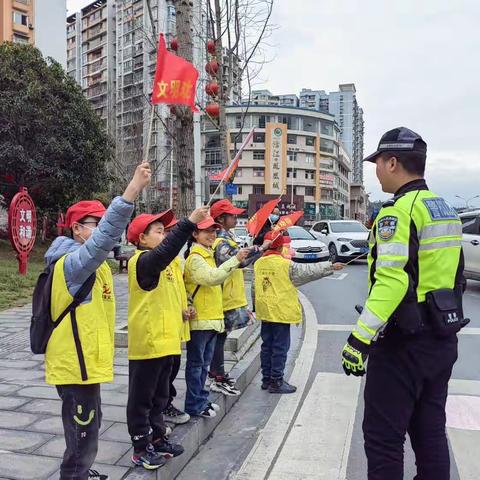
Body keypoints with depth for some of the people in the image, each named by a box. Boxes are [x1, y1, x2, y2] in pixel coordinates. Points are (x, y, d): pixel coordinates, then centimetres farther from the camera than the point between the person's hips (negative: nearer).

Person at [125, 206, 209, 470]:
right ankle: (141, 448, 17)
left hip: (164, 339, 9)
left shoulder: (160, 263, 14)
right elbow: (165, 251, -39)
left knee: (160, 395, 20)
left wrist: (181, 310, 17)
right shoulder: (142, 260, -17)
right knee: (141, 397, 5)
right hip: (147, 341, -9)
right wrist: (189, 223, -43)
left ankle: (157, 438, 34)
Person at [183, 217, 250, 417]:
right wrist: (235, 260, -35)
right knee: (196, 363, 1)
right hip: (199, 319, -9)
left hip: (211, 318, 9)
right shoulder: (195, 257, -16)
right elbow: (212, 277, -32)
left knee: (204, 362, 17)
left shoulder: (207, 255, 15)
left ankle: (201, 399, 28)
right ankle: (194, 405, 11)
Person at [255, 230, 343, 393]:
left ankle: (266, 379, 24)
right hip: (281, 312, -7)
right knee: (280, 347, 3)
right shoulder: (286, 265, -15)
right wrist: (331, 267, 4)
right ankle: (276, 382, 9)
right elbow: (309, 271, -7)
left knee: (267, 346, 14)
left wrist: (257, 306, 23)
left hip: (265, 312, 7)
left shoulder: (258, 263, 3)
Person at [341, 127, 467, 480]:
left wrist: (360, 339, -25)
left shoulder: (398, 211, -16)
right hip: (442, 340, 9)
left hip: (404, 344, -9)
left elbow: (391, 281, -26)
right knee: (430, 431, 19)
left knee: (383, 437, 2)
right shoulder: (445, 211, 13)